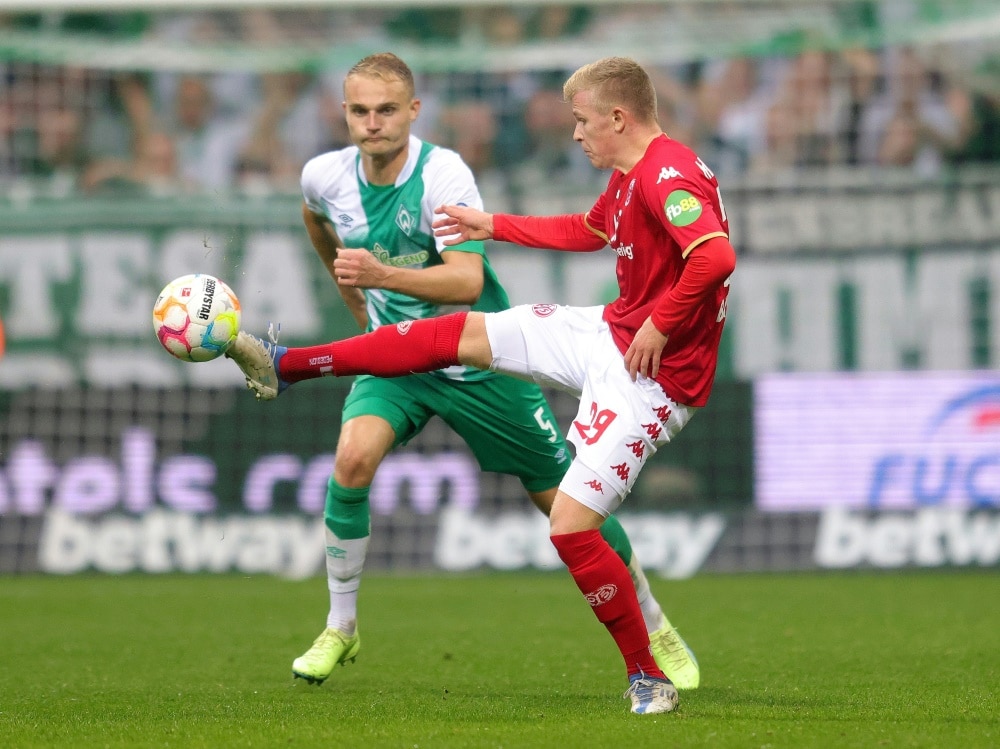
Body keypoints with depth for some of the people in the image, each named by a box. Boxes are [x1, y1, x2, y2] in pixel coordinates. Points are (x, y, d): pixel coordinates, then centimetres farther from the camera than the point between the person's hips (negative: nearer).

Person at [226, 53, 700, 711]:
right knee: (354, 455, -26)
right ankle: (341, 627, -9)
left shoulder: (443, 174, -26)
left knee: (566, 501, 3)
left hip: (479, 360, -3)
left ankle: (655, 630, 23)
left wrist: (382, 275, -50)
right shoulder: (325, 177, -11)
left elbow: (468, 282, -36)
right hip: (396, 355, 3)